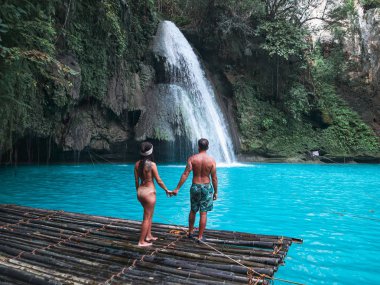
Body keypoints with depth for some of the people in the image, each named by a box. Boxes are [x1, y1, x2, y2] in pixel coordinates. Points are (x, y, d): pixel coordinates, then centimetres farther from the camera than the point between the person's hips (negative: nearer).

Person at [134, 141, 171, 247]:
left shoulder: (137, 164, 0)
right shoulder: (152, 164, -17)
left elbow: (136, 180, 6)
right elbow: (158, 181, -12)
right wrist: (167, 190, 1)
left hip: (140, 191, 6)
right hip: (149, 192, -6)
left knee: (150, 214, 24)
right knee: (147, 217, 6)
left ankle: (148, 236, 33)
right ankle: (141, 241, 14)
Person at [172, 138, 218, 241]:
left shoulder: (192, 158, -7)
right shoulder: (211, 160, -7)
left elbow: (185, 174, -11)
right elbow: (214, 178, -6)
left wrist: (177, 188, -8)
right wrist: (216, 192, 5)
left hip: (195, 186, 1)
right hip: (206, 187, -1)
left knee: (193, 211, 19)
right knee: (203, 213, 6)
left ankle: (190, 232, 33)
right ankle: (200, 236, 13)